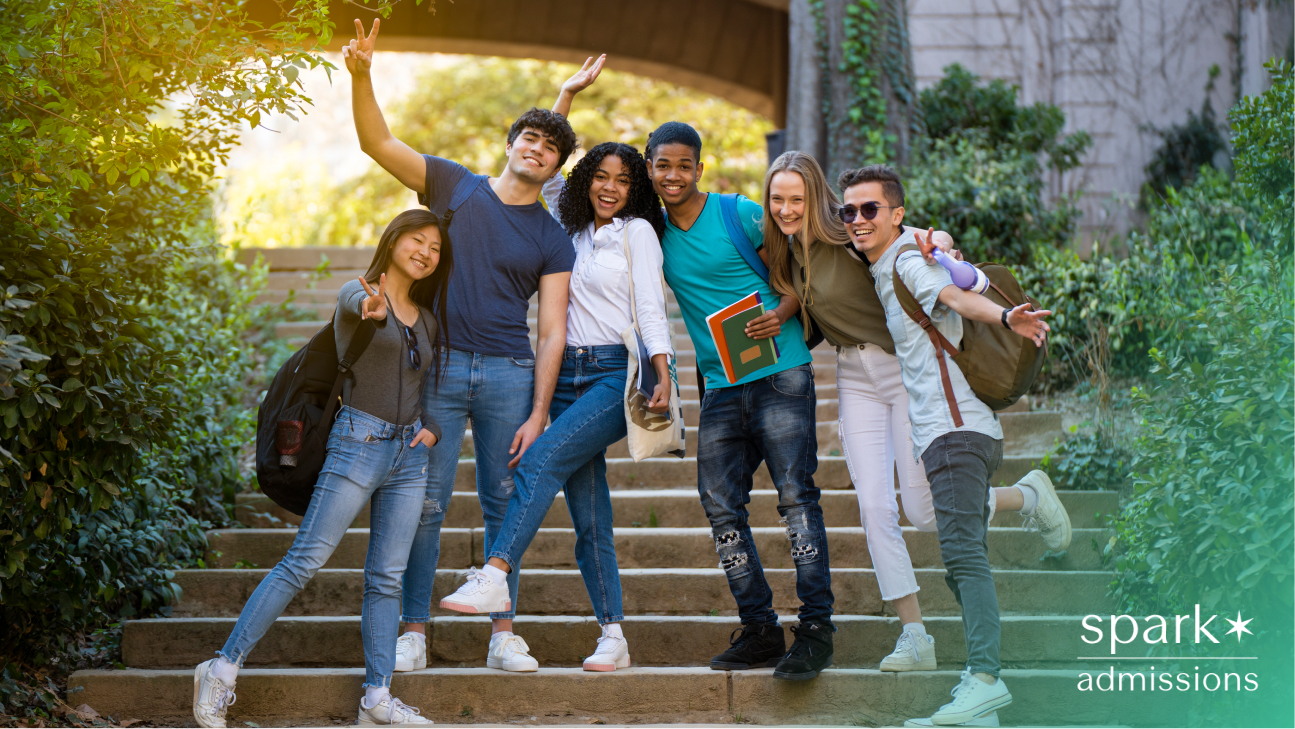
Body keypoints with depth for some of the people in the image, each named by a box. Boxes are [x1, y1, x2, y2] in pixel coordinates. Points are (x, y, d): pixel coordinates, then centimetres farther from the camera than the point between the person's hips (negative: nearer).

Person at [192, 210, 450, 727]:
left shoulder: (429, 320, 16)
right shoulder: (356, 294, -2)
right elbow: (357, 302, -27)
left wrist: (433, 428, 6)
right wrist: (373, 307, -52)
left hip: (410, 453, 6)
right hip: (357, 445, -6)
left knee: (387, 576, 3)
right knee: (304, 561, -9)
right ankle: (223, 669, -4)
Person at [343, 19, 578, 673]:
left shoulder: (553, 239, 7)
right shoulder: (454, 186, 8)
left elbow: (552, 331, 2)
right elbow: (378, 143, 2)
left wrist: (538, 412, -6)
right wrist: (361, 77, -15)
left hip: (509, 374, 1)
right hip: (439, 366, -1)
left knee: (504, 504, 3)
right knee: (426, 502, -1)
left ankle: (503, 633, 10)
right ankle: (413, 632, 5)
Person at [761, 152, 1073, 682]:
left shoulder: (847, 236, -17)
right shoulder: (786, 250, 3)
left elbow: (933, 239, -18)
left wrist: (938, 245, -40)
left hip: (908, 369, -6)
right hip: (856, 379, 6)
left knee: (926, 511, -5)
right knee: (874, 506, -5)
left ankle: (1028, 497, 24)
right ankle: (914, 638, 1)